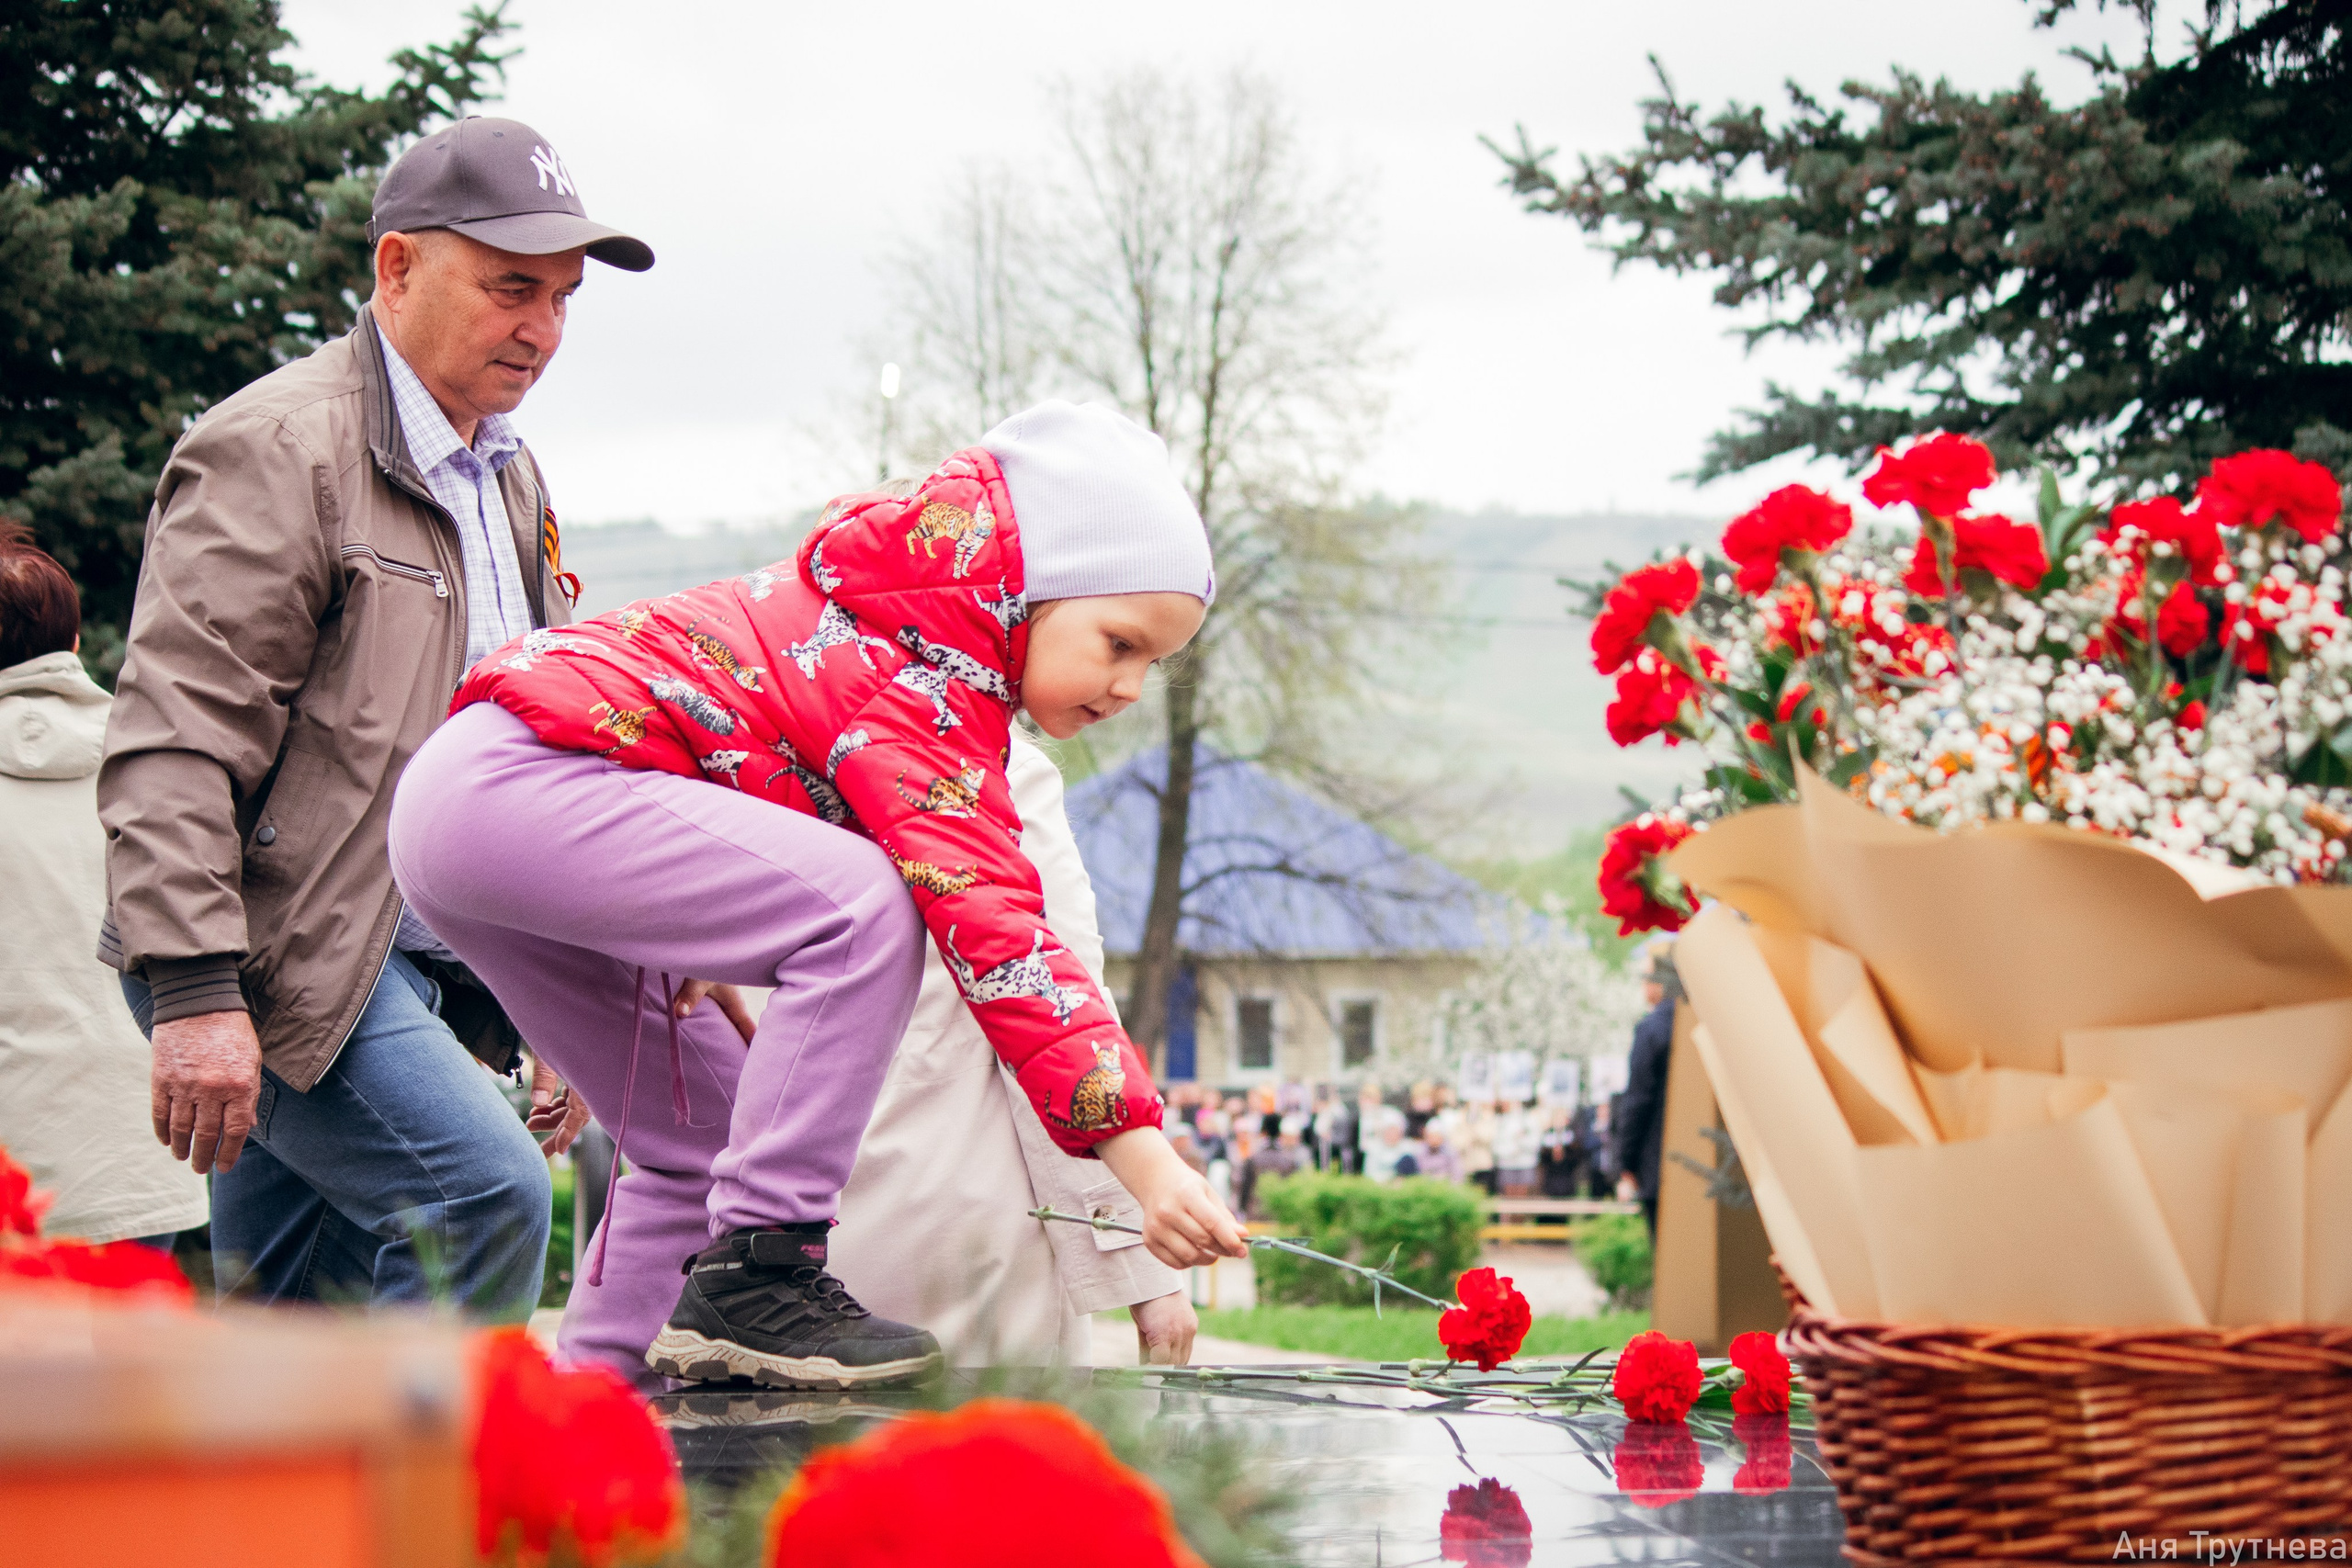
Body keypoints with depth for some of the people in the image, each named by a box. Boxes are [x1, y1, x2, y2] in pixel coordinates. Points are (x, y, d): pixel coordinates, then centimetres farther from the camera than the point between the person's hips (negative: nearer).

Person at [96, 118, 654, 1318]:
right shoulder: (278, 451, -10)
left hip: (407, 964, 9)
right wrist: (195, 991, -24)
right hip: (272, 964, -9)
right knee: (483, 1192, -22)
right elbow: (171, 743, -17)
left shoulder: (508, 479, 19)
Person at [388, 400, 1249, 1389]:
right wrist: (1141, 1152, -31)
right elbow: (994, 933, -26)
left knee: (703, 1138, 13)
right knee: (864, 906, -23)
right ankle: (751, 1280, -21)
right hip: (513, 782, -11)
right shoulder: (931, 693, -17)